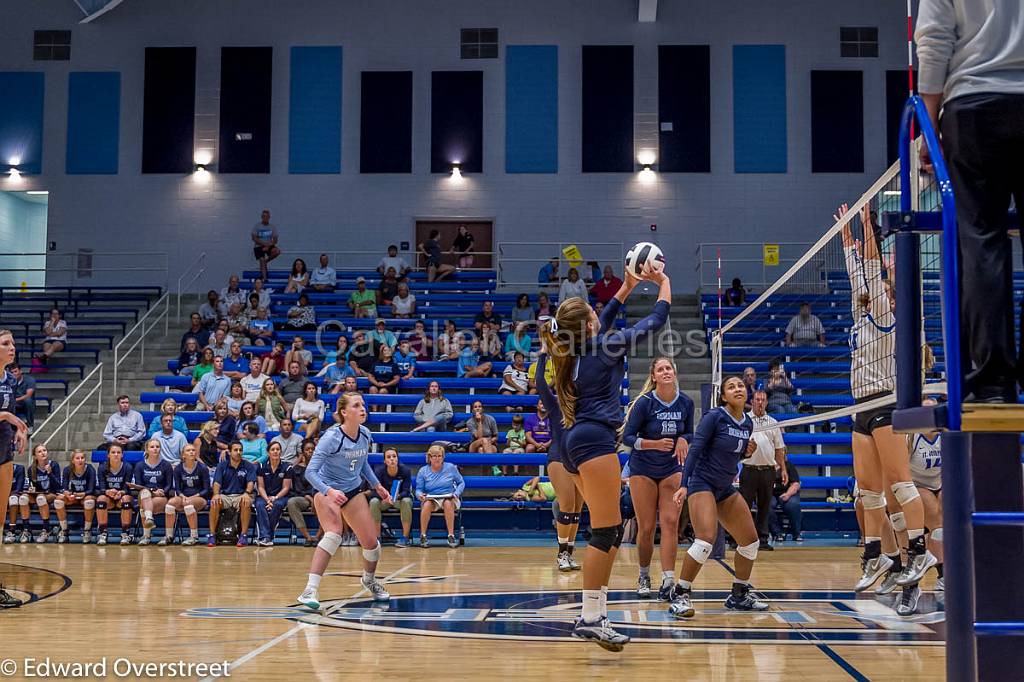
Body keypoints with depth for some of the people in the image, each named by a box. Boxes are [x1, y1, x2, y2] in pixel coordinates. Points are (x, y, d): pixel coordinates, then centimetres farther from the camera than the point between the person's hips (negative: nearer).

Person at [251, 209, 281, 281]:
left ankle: (266, 261, -1)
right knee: (262, 261, -15)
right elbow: (254, 238, -9)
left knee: (277, 251, -26)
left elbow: (275, 240, 0)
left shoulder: (272, 227, 4)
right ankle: (264, 278, -10)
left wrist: (268, 246, -17)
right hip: (258, 246, -2)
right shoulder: (256, 226, -2)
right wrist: (264, 244, -18)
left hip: (269, 246, 2)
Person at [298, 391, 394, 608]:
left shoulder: (365, 434, -6)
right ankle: (310, 590, -30)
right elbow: (310, 471, -27)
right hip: (327, 490, -6)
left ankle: (369, 580, 37)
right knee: (334, 534, -31)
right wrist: (329, 491, -41)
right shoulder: (331, 437, -24)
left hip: (353, 491, 6)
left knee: (371, 542, 4)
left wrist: (377, 485, 9)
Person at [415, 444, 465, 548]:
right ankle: (423, 536, -25)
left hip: (449, 498, 0)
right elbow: (418, 489, 6)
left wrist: (456, 493, -7)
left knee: (448, 503, -37)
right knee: (427, 504, -35)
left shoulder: (451, 468, 5)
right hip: (431, 499, 0)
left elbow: (461, 483, 10)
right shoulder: (423, 471, 6)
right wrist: (420, 495, -17)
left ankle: (451, 536, -32)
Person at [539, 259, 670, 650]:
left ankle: (595, 615, 9)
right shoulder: (604, 346, -5)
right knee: (605, 534, -11)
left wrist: (627, 287, 39)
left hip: (580, 439, 10)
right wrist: (664, 284, 17)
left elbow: (603, 322, 37)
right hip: (596, 439, -10)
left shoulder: (579, 349, 16)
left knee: (610, 532, 10)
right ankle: (590, 618, -14)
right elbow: (655, 322, 3)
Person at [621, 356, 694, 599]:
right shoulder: (644, 402, -14)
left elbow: (689, 434, 11)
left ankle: (668, 581, -14)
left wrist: (683, 440, -12)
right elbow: (627, 437, -13)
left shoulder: (686, 402, -3)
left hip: (672, 468, 3)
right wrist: (654, 444, -27)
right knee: (646, 528, -2)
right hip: (643, 469, -2)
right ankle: (644, 576, 18)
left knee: (670, 522, -12)